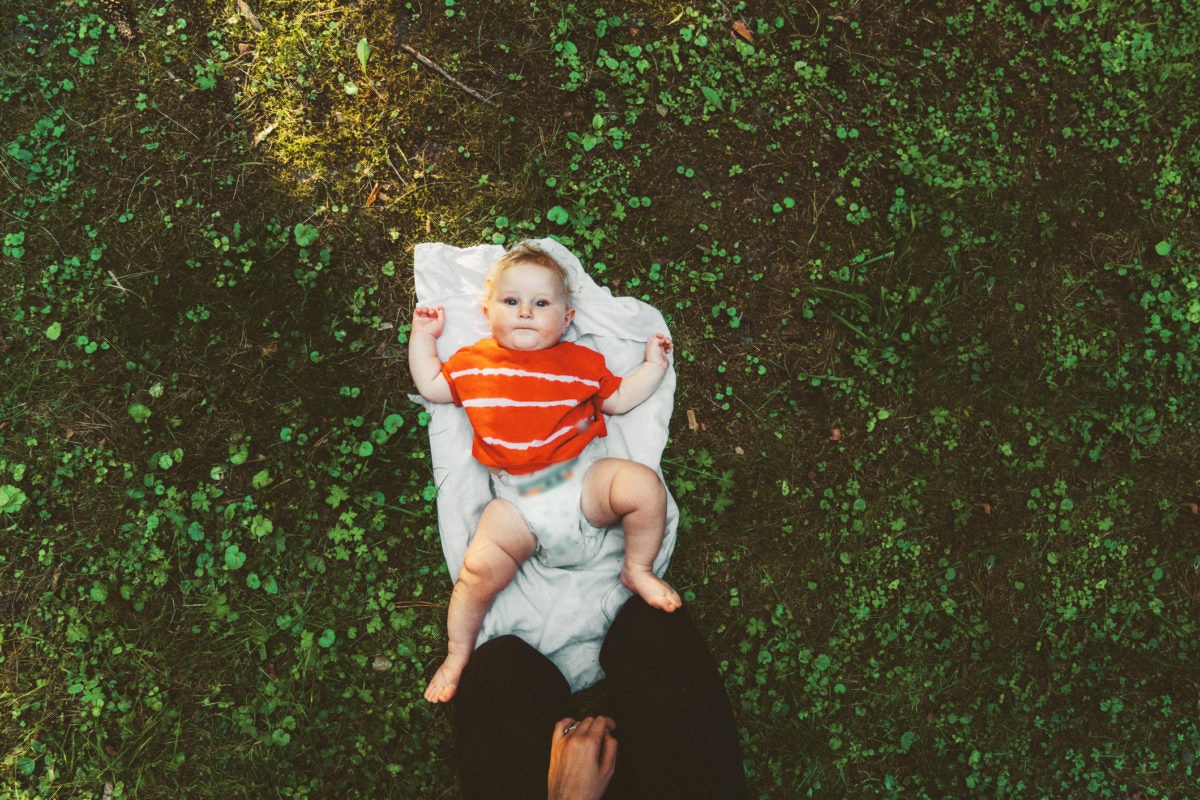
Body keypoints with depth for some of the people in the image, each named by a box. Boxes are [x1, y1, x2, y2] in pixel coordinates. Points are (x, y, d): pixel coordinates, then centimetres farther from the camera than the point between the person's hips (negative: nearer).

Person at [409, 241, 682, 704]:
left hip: (583, 479, 1)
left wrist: (653, 366, 16)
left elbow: (619, 400, 21)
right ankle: (458, 655, 2)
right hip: (517, 501, 0)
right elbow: (430, 386, 26)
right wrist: (423, 335, 24)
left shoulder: (580, 362, 12)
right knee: (481, 568, -21)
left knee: (644, 486, -25)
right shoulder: (472, 363, 13)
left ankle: (637, 570, 2)